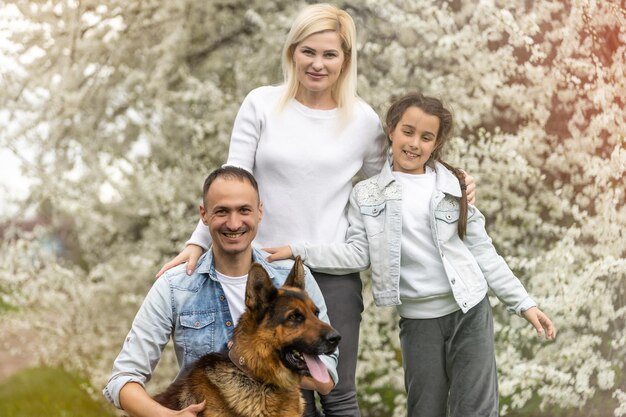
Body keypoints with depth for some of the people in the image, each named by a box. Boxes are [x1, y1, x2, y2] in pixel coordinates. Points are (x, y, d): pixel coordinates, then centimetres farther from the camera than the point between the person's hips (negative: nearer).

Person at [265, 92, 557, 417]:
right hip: (417, 320, 0)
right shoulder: (367, 194, 3)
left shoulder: (453, 186, 3)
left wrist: (523, 304, 3)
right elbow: (358, 254, -4)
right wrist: (298, 252, -16)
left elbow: (482, 252, 5)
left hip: (470, 311, 0)